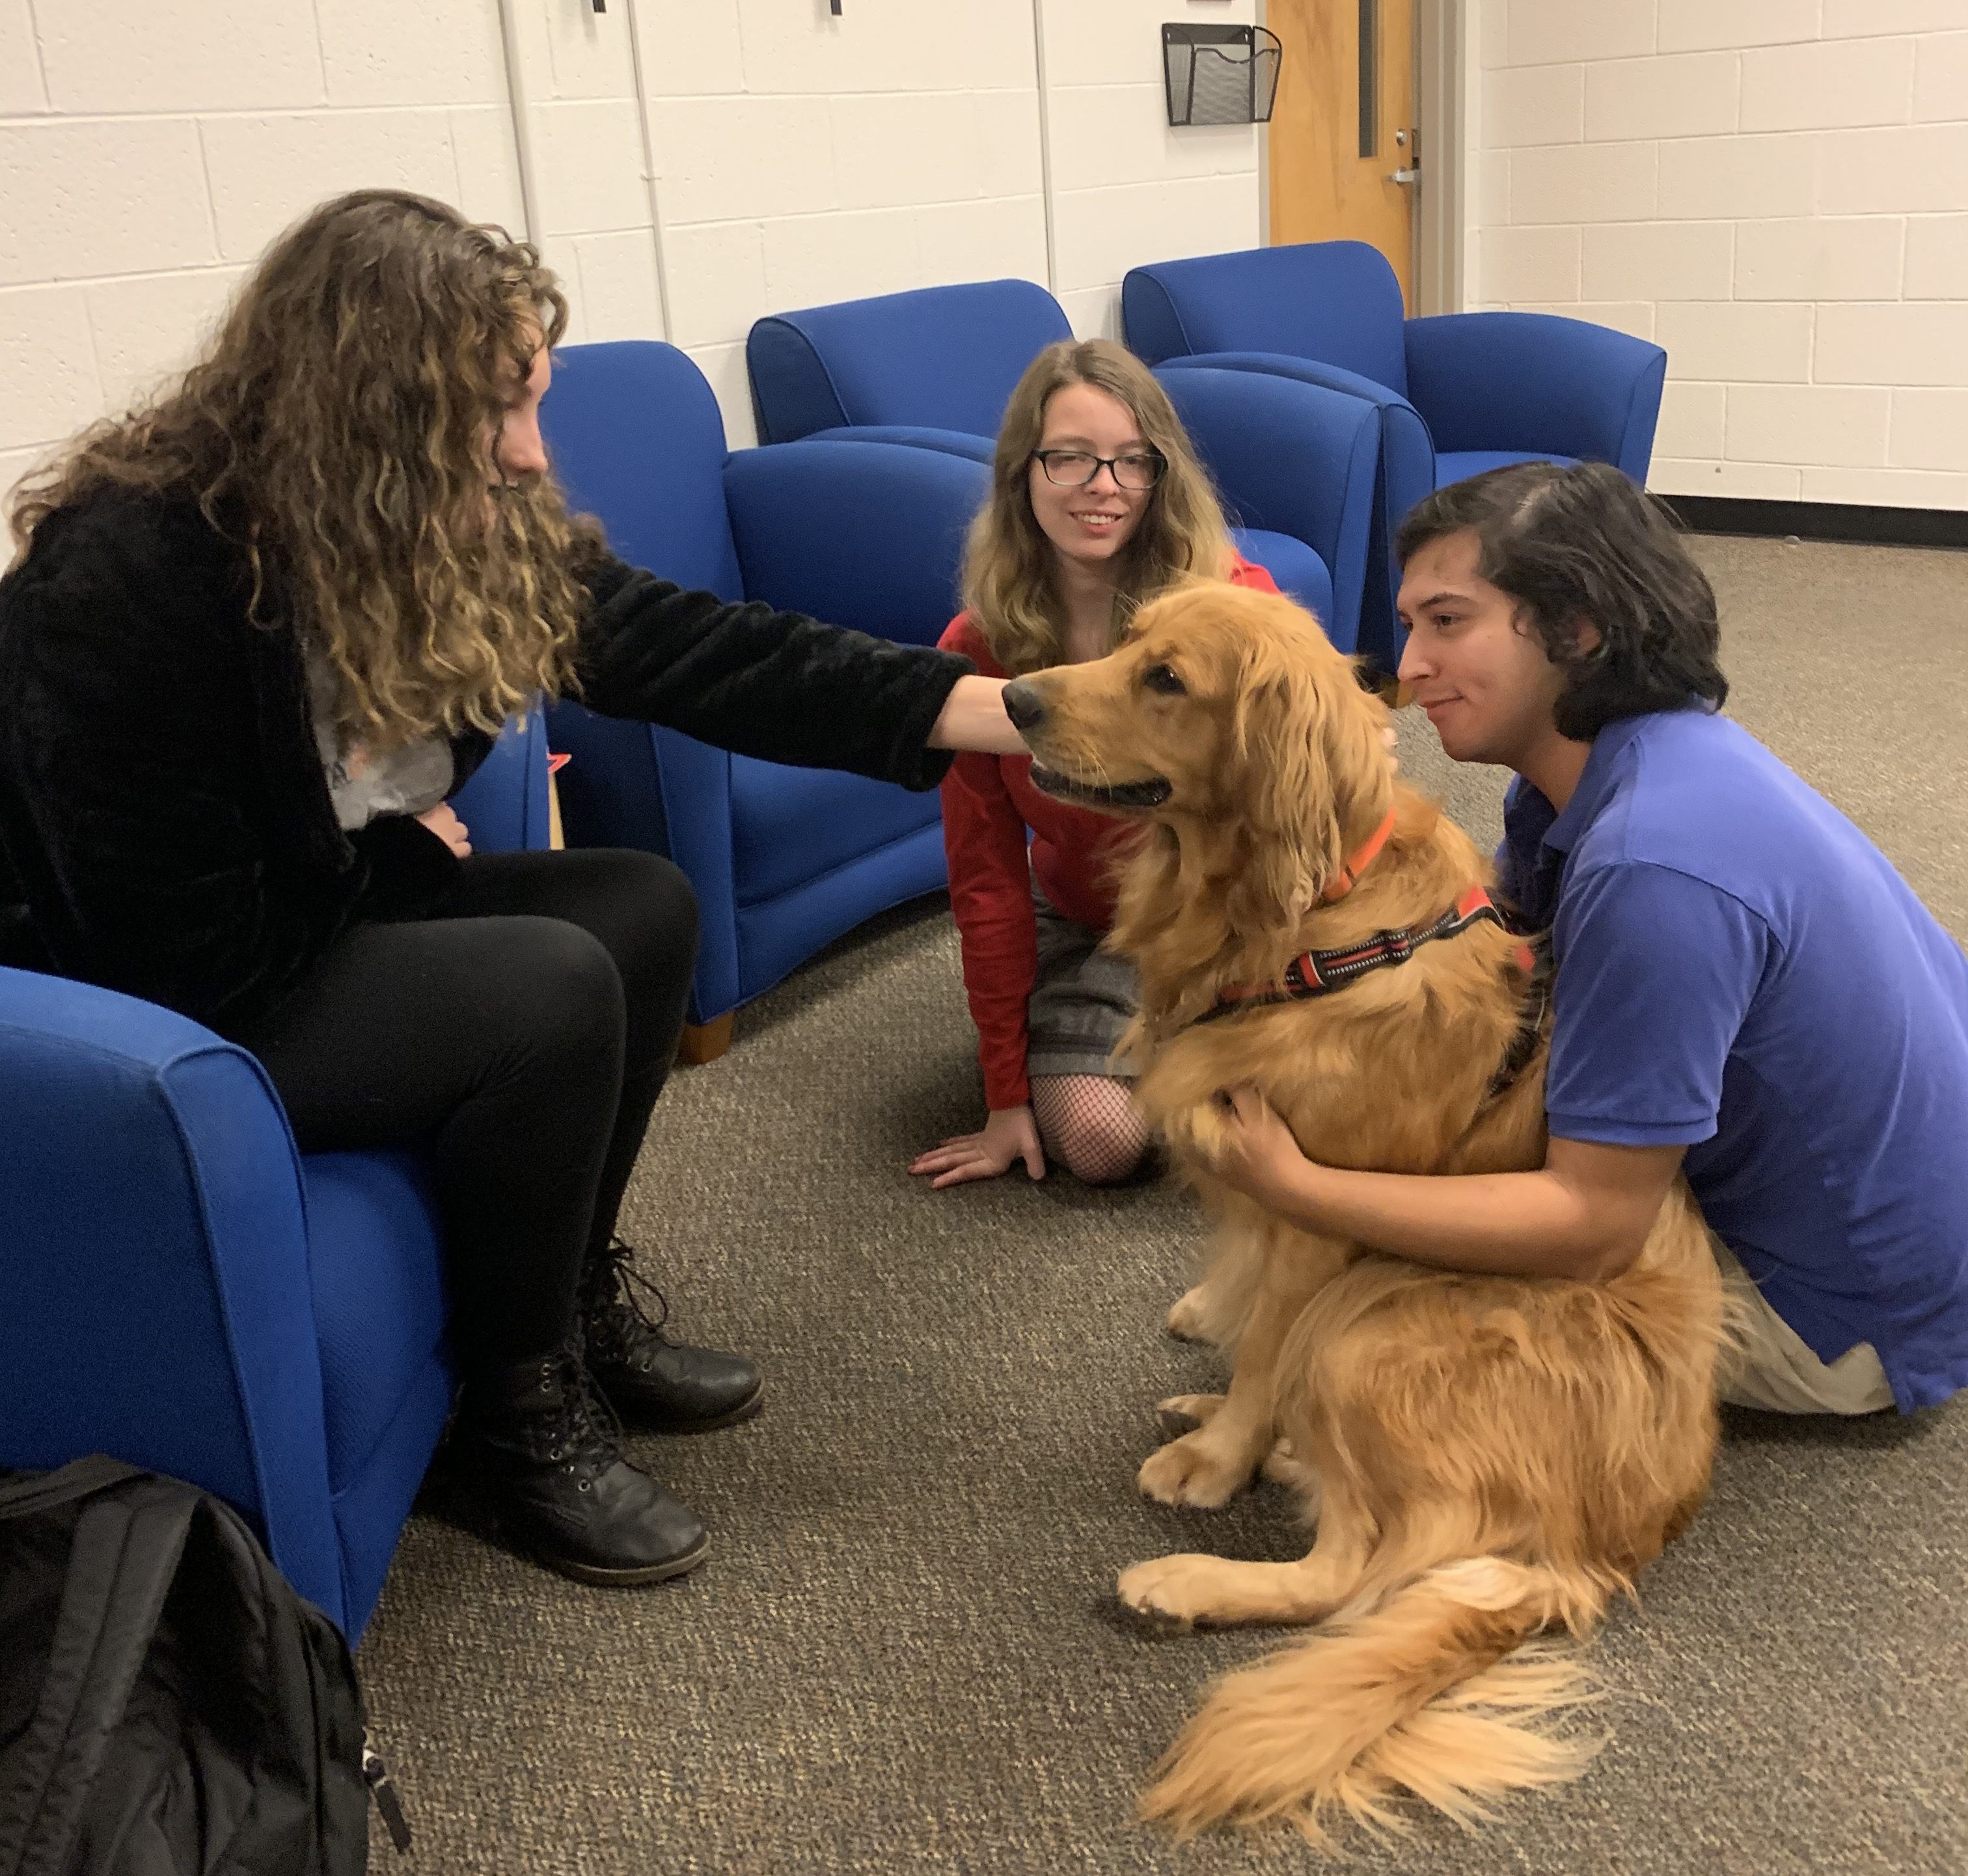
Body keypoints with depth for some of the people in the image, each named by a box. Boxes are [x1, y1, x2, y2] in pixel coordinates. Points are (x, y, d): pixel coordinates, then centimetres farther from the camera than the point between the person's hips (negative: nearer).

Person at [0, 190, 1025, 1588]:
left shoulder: (478, 525, -8)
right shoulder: (128, 575, -30)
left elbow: (694, 650, -12)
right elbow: (187, 955, -29)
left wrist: (1000, 712, -17)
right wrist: (405, 850, -14)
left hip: (329, 910, 8)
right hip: (140, 1008, -8)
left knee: (644, 904, -2)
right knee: (549, 990, -25)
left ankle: (581, 1304, 14)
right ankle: (523, 1409, -3)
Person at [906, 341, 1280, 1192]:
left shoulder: (1234, 600, -23)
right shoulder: (977, 650, -16)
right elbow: (988, 878, -9)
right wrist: (1007, 1097, -7)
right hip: (1084, 924, 1)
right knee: (1098, 1140, -18)